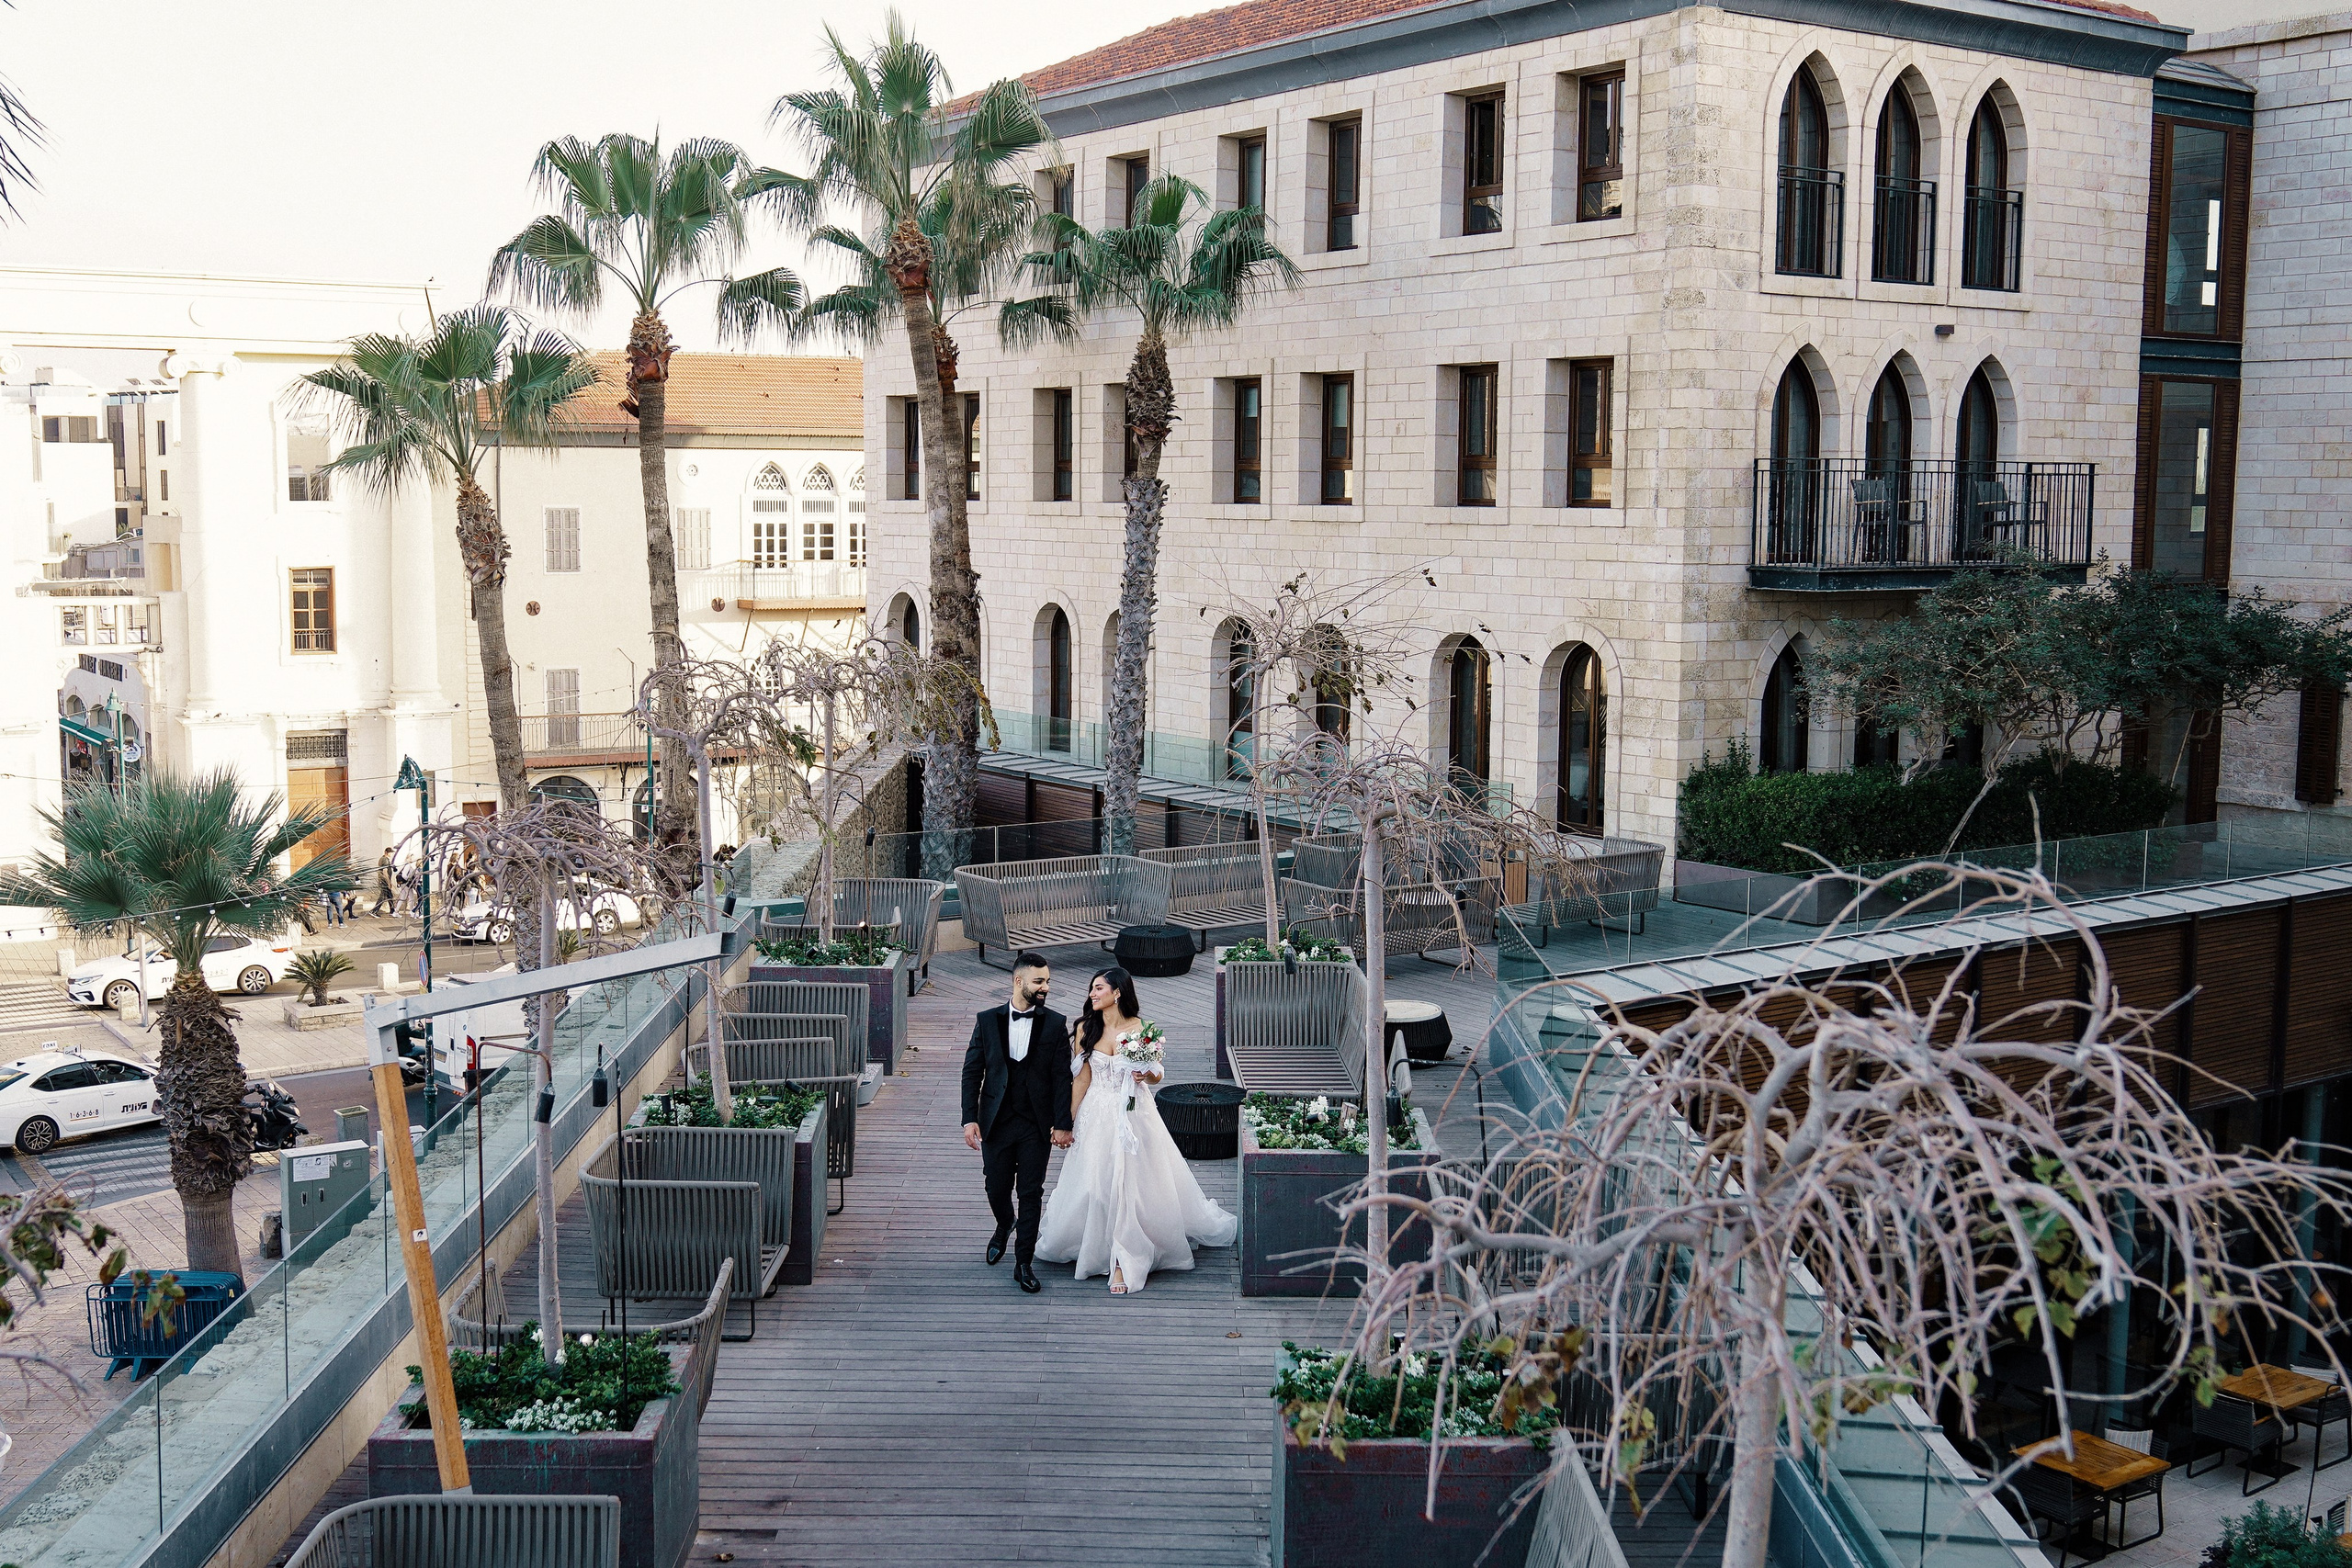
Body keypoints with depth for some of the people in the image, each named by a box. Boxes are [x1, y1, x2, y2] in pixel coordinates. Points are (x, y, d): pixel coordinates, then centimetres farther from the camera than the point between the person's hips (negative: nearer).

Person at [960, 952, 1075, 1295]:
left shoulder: (1055, 1024, -2)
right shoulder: (987, 1021, 0)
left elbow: (1062, 1077, -2)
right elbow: (972, 1072, 1)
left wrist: (1062, 1124, -7)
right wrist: (970, 1119, -6)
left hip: (1037, 1125, -1)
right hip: (996, 1122, 1)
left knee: (1031, 1193, 0)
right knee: (996, 1188, 10)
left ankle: (1024, 1263, 11)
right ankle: (1005, 1225, 43)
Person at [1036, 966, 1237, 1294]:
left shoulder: (1140, 1028, -6)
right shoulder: (1086, 1028, 1)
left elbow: (1158, 1074, 3)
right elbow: (1082, 1077, 4)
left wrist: (1147, 1075, -20)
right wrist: (1069, 1120, 3)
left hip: (1134, 1115, -2)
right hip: (1097, 1116, 2)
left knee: (1130, 1183, -4)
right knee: (1094, 1185, 3)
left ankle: (1123, 1262, 2)